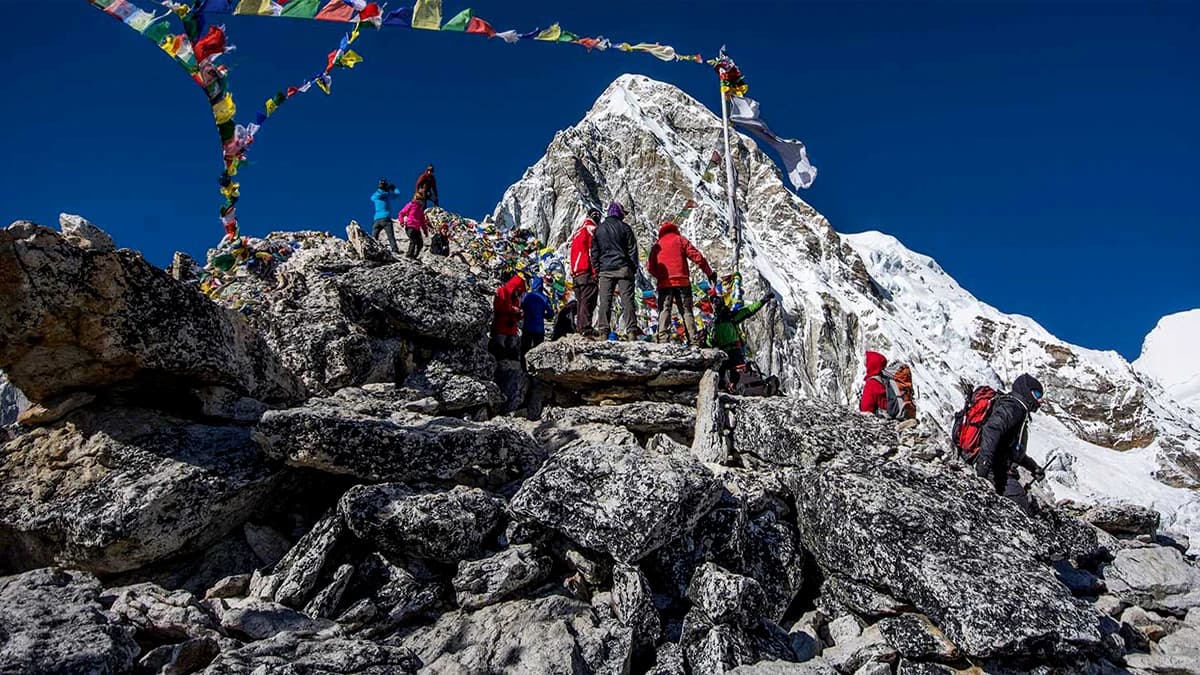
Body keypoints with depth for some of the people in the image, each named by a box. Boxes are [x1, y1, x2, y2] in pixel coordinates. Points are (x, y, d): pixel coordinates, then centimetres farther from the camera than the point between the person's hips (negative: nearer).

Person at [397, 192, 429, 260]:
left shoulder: (420, 208, 22)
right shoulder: (410, 205, 2)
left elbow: (422, 221, 27)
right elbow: (401, 213, 1)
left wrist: (425, 230, 24)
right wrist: (402, 222, -12)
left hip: (417, 228, 7)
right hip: (410, 226, -7)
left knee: (420, 243, 0)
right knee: (413, 241, -20)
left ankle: (414, 256, 8)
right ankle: (410, 255, -18)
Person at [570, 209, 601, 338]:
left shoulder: (578, 232, 22)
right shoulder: (591, 229, -3)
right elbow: (593, 251, -14)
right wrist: (596, 271, -16)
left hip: (575, 274, 9)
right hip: (587, 272, -9)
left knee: (580, 301, 12)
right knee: (588, 301, -12)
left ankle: (579, 327, 12)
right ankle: (586, 329, -19)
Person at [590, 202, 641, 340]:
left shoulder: (598, 229, 10)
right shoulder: (624, 227, 0)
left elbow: (594, 252, 12)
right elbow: (632, 249, 0)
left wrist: (596, 271, 15)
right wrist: (634, 268, 7)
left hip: (605, 270, 3)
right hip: (623, 269, -2)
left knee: (605, 301, 2)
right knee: (627, 300, -3)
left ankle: (603, 332, -2)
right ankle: (631, 331, -6)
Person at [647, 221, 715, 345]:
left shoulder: (657, 245, 16)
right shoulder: (680, 239, 10)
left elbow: (650, 266, 8)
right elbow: (696, 256, 1)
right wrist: (709, 272, 4)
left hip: (664, 283, 1)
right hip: (682, 281, -1)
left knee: (664, 310, 0)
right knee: (686, 311, 4)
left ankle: (663, 338, -16)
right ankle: (693, 340, -5)